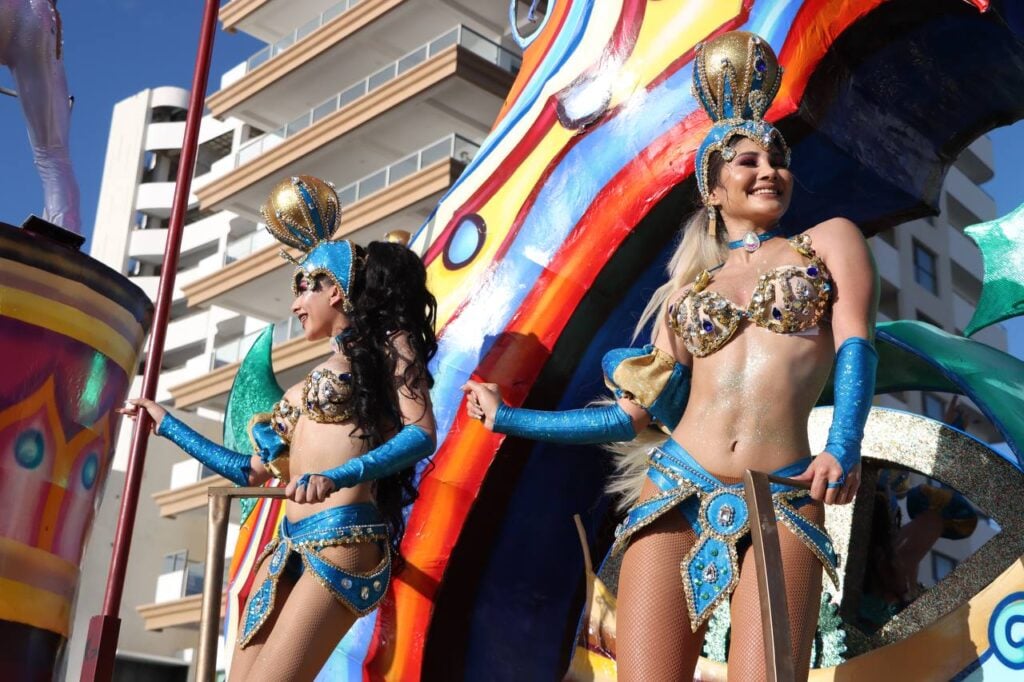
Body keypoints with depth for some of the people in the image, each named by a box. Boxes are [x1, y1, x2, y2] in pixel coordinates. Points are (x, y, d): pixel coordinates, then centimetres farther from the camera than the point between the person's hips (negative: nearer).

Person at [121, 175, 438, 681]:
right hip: (289, 548, 8)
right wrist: (165, 423, 36)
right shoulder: (308, 384, 26)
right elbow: (250, 471, 30)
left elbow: (421, 433, -11)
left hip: (342, 541, -8)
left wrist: (337, 477, -26)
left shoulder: (388, 343, 5)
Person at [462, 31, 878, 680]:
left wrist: (843, 448, -22)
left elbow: (856, 345, -2)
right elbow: (634, 415, 18)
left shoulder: (830, 240, 13)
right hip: (674, 495, 2)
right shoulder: (687, 290, 19)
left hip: (781, 506, -2)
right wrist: (505, 417, 20)